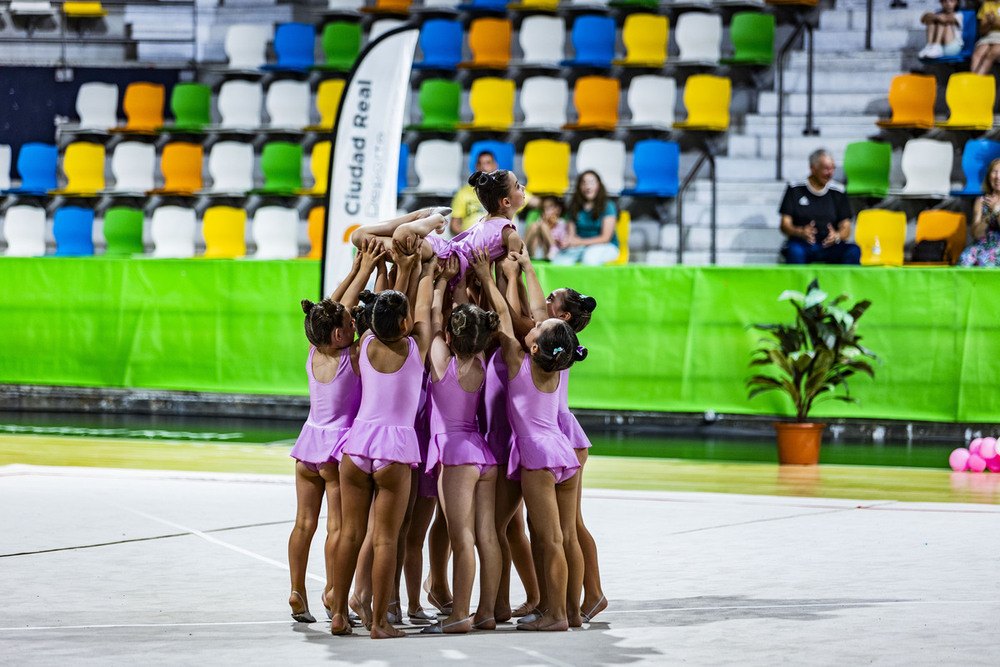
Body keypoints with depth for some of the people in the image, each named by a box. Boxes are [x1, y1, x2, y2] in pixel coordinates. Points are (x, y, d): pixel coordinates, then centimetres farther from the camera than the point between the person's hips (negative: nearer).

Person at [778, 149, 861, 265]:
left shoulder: (837, 191, 10)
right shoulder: (795, 189, 6)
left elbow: (846, 227, 9)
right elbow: (785, 226, 2)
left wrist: (836, 236, -17)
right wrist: (801, 232, -21)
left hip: (829, 245, 2)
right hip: (802, 243, -2)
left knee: (853, 251, -29)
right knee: (794, 251, -37)